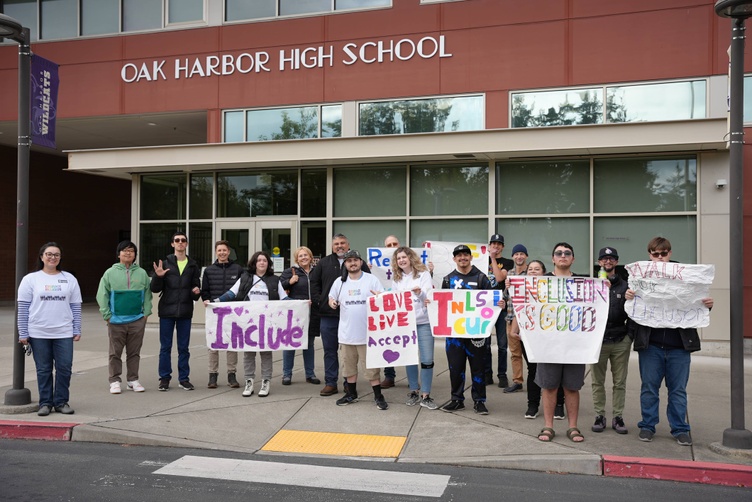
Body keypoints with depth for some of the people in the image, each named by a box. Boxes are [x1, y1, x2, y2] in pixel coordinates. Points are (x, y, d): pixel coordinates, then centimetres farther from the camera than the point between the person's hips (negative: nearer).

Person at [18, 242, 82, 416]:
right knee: (43, 369, 6)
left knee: (65, 368, 0)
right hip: (38, 334, -1)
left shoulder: (69, 279, 9)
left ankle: (61, 402, 13)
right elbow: (23, 308, 1)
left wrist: (77, 330, 3)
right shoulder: (30, 279, 3)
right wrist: (23, 333, -4)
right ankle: (45, 402, 17)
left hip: (64, 333, 1)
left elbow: (76, 306, 8)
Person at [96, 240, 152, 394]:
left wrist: (146, 313, -1)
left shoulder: (142, 273, 4)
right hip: (116, 320, -1)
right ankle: (115, 381, 14)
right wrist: (107, 315, -6)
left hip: (137, 320, 2)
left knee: (134, 352, 9)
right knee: (115, 353, 5)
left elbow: (147, 294, 7)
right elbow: (102, 295, -1)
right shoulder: (110, 273, -1)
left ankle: (133, 380, 18)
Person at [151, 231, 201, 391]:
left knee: (183, 347, 8)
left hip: (185, 312, 1)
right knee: (165, 347, 5)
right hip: (167, 311, -1)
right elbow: (155, 289, 0)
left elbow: (196, 287, 11)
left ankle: (184, 378, 16)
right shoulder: (165, 263, 3)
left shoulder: (193, 265, 8)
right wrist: (158, 276, -18)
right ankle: (165, 378, 15)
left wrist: (196, 292, -11)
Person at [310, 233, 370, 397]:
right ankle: (330, 383, 15)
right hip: (328, 314, 2)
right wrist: (319, 301, 0)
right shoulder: (324, 263, 9)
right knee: (330, 350, 7)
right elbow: (314, 283, 11)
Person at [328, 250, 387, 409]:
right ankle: (351, 394, 28)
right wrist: (332, 302, -6)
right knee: (349, 364, 14)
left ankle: (378, 396, 9)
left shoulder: (372, 280, -3)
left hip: (368, 332, -4)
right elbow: (331, 297, 17)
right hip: (347, 332, 4)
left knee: (372, 364, 0)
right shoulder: (339, 282, 7)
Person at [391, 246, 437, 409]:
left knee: (427, 359, -4)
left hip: (424, 322, -3)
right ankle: (414, 391, 22)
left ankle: (425, 395, 5)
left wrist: (420, 293, -28)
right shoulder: (396, 279, 9)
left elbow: (429, 297, -9)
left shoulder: (423, 274, -2)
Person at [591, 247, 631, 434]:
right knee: (597, 382, 5)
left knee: (620, 382, 5)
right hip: (598, 340, -1)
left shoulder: (625, 286, 9)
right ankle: (599, 416, 14)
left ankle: (618, 417, 14)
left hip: (620, 341, 1)